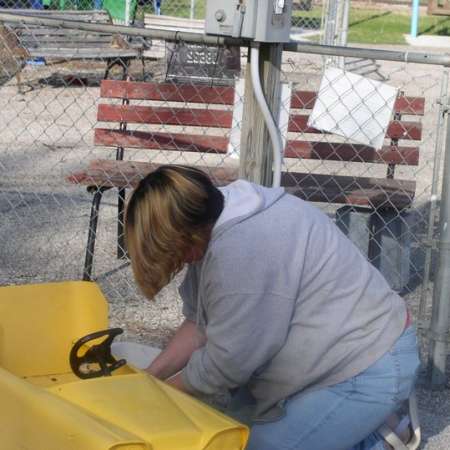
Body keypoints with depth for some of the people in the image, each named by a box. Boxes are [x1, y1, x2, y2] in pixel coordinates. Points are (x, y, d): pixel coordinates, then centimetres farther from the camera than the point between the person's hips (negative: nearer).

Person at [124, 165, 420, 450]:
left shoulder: (241, 251, -28)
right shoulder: (218, 220, 2)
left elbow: (226, 361, -18)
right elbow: (201, 322, 11)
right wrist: (151, 377, 6)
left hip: (370, 373, -10)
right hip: (352, 351, 10)